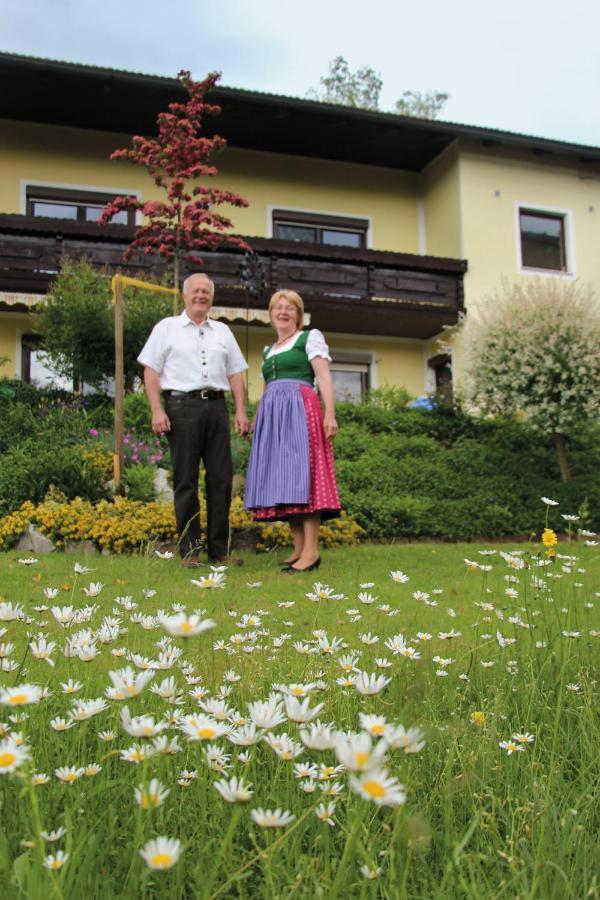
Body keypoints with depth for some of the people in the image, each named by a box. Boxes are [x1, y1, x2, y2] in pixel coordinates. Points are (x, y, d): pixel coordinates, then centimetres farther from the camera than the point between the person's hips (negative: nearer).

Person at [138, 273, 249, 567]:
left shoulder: (223, 331, 19)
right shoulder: (166, 328, 9)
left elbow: (235, 374, 17)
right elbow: (151, 370, 3)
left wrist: (241, 411, 6)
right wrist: (157, 410, -8)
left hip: (216, 406, 3)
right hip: (182, 405, -3)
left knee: (221, 479, 1)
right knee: (185, 480, -2)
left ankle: (219, 550, 8)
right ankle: (189, 550, 4)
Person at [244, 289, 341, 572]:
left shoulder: (310, 337, 7)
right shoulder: (268, 350, 24)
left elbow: (324, 377, -4)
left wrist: (330, 414, -17)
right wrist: (257, 421, 18)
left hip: (300, 410, -6)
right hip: (272, 415, 7)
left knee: (301, 475, -15)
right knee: (283, 480, 1)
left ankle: (311, 551, -18)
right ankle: (299, 548, 5)